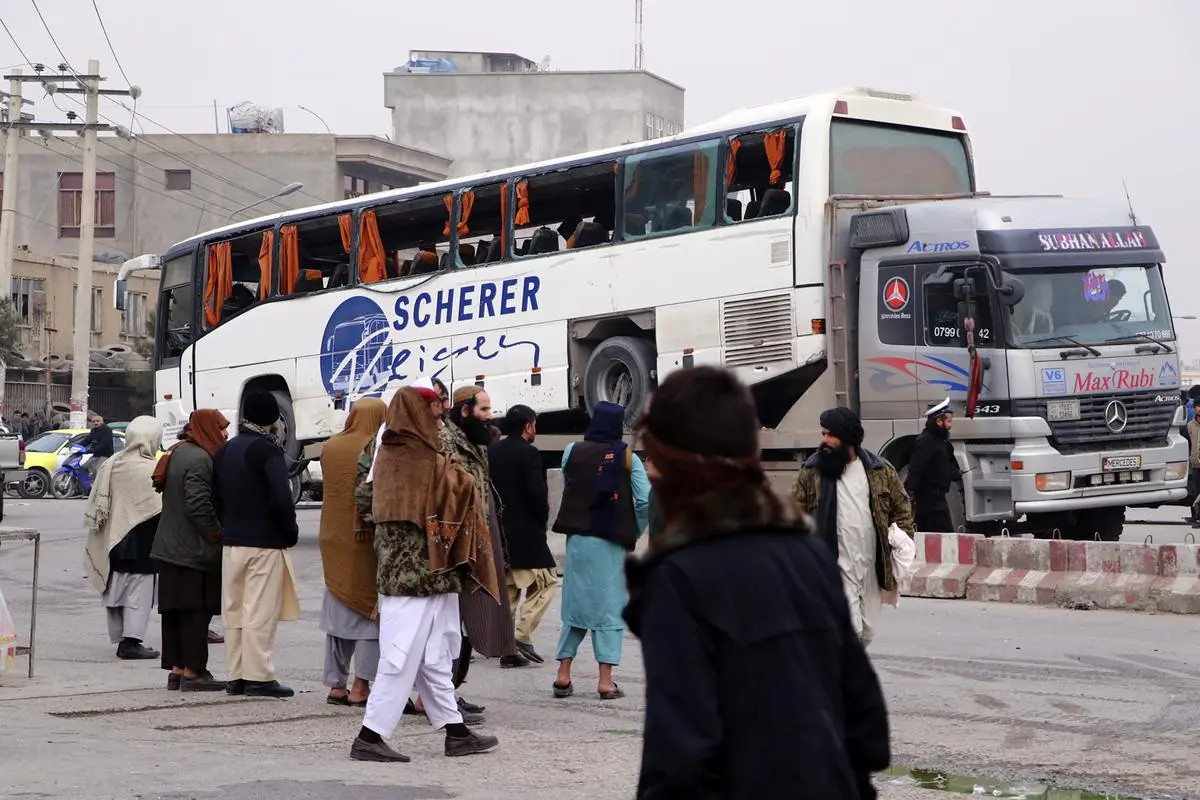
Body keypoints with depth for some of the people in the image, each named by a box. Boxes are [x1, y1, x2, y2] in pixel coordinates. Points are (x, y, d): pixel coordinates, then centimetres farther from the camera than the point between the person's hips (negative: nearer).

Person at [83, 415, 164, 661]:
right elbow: (162, 507, -19)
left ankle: (120, 639, 19)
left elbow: (96, 504, 9)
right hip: (141, 541, -7)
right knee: (139, 590, -2)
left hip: (113, 538, 7)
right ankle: (132, 642, -5)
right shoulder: (153, 470, -17)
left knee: (117, 588, 13)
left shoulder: (110, 466, 2)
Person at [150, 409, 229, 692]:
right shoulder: (199, 459, -17)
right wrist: (217, 536, -12)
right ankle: (192, 672, -2)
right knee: (195, 611, -5)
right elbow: (199, 505, -23)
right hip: (194, 549, -10)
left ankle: (176, 669, 16)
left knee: (174, 611, 11)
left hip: (170, 548, 10)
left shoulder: (177, 452, 14)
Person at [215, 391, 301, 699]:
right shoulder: (267, 449, -12)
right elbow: (281, 497, -19)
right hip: (265, 543, -7)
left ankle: (237, 675, 14)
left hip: (231, 541, 7)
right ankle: (258, 677, -6)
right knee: (260, 611, -5)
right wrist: (291, 532, -6)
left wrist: (230, 526, 16)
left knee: (234, 610, 10)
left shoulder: (226, 450, 12)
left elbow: (217, 496, 15)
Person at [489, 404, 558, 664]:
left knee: (507, 587, 13)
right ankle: (523, 635, -8)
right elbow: (538, 494, -17)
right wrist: (542, 521, -1)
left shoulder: (492, 452, 8)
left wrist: (496, 520, 14)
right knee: (545, 583, 2)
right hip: (525, 532, -7)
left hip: (498, 530, 7)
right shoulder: (528, 453, -12)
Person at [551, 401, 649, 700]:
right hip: (612, 542, -2)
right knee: (609, 607, 3)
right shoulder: (627, 457, -3)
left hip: (578, 538, 2)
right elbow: (645, 500, -7)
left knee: (575, 603, 13)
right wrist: (633, 533, 5)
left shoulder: (572, 451, 3)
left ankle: (563, 675, 12)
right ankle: (606, 681, 0)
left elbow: (566, 490, 7)